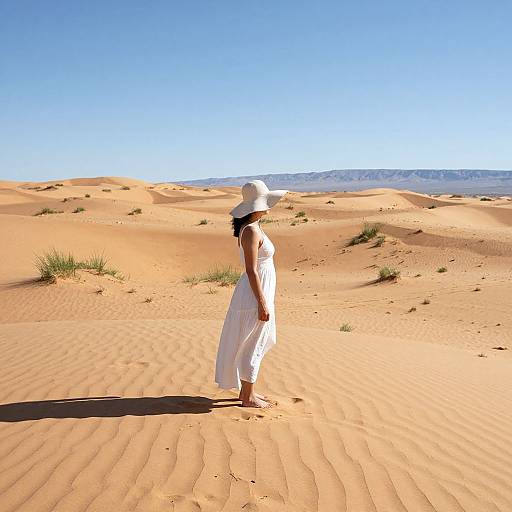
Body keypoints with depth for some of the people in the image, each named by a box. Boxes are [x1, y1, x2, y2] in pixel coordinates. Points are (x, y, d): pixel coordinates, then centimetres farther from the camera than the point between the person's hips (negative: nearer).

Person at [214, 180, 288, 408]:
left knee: (255, 345, 18)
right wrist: (262, 303, -20)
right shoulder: (251, 230, -20)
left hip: (259, 292, 10)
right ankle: (248, 397, 13)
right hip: (255, 294, -10)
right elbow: (252, 271, -21)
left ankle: (247, 390, 30)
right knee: (252, 346, 1)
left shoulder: (253, 227, 10)